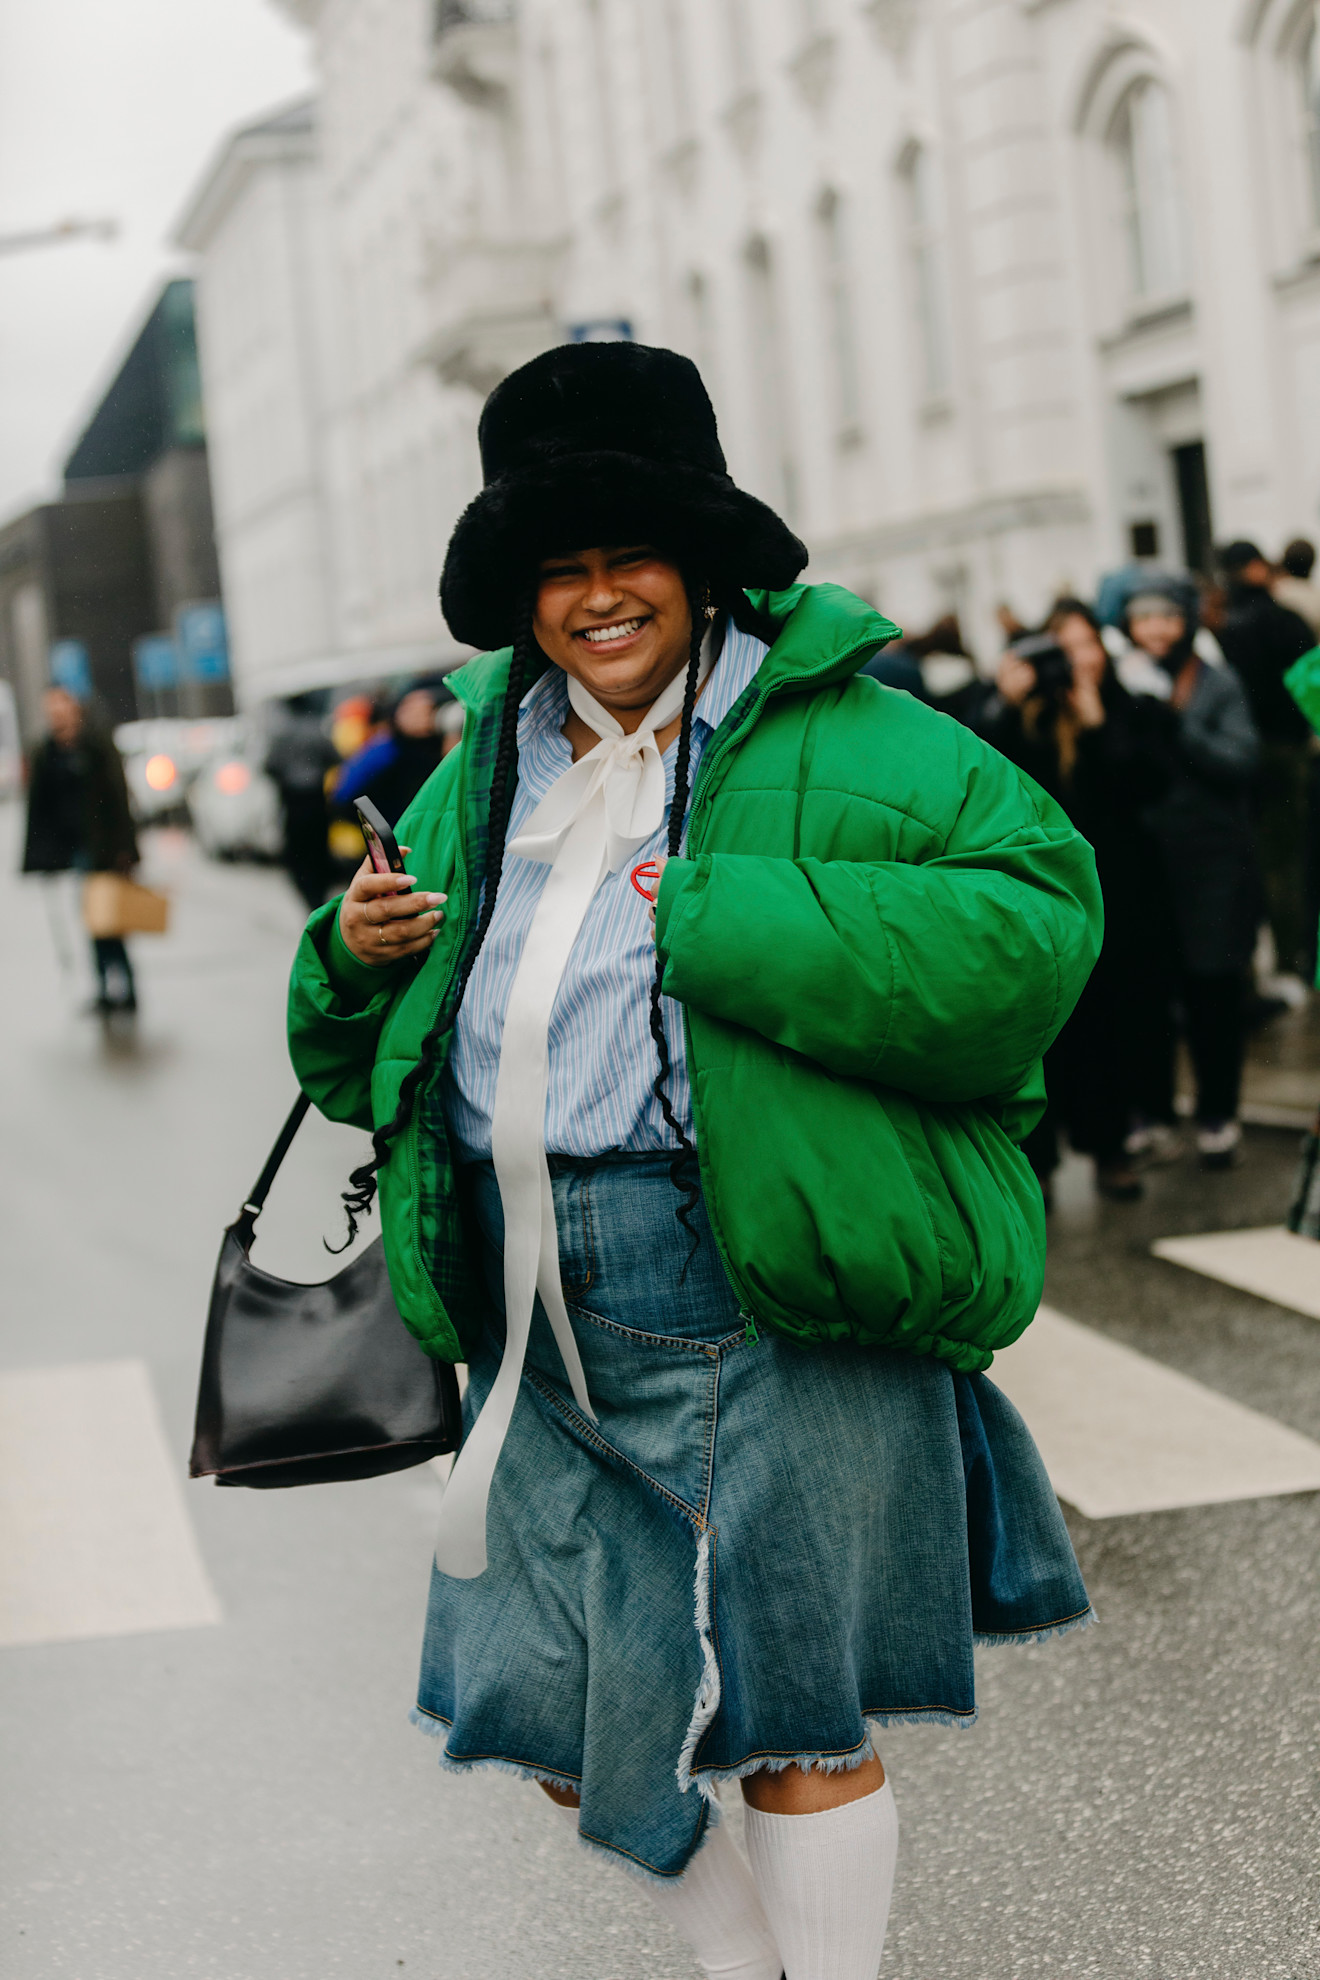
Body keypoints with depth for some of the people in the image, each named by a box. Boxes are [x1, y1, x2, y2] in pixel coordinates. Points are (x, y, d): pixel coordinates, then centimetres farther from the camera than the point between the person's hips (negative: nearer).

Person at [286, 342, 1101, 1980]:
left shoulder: (837, 739, -5)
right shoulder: (487, 768, 15)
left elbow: (1033, 918, -19)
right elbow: (372, 1049, 25)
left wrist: (727, 918, -21)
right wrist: (353, 957, 1)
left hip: (768, 1310, -6)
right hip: (545, 1328, 7)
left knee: (792, 1722, 2)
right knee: (555, 1723, 14)